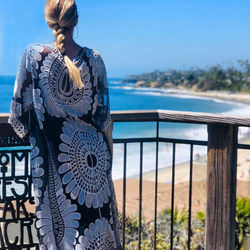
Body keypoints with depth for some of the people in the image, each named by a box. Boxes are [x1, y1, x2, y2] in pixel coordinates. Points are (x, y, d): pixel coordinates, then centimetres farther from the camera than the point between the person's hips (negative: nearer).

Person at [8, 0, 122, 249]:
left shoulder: (34, 56, -9)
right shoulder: (93, 59, -5)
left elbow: (19, 110, -4)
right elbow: (104, 115, 0)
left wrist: (28, 129, 18)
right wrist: (107, 151, 15)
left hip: (51, 158, -1)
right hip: (91, 155, 1)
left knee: (60, 223, 11)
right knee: (96, 214, 13)